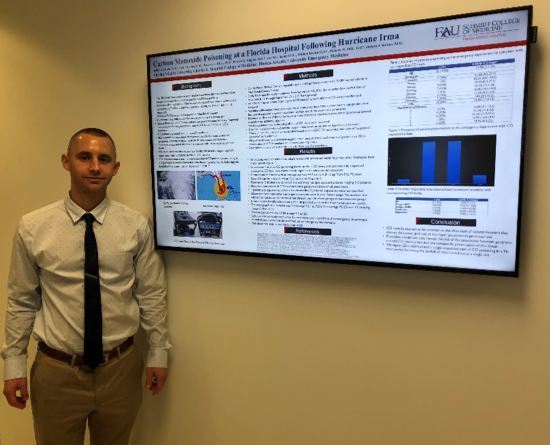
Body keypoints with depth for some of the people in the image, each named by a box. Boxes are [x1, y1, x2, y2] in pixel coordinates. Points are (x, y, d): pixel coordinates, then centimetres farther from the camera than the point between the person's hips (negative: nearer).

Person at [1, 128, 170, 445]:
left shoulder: (137, 226, -8)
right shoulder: (33, 228, -7)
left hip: (121, 369, 1)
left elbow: (152, 295, -3)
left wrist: (158, 353, 1)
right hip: (56, 371, 0)